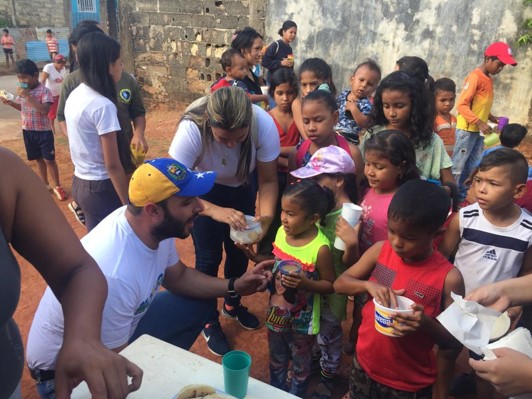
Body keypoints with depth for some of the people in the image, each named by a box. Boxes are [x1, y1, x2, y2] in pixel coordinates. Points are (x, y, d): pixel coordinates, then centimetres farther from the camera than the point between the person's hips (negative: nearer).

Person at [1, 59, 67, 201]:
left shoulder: (44, 91, -17)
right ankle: (45, 184, 29)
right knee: (38, 159, 16)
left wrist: (28, 96, -31)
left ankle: (57, 186, 16)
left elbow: (45, 110, -30)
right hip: (27, 131, 6)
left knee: (49, 160, 2)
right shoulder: (22, 91, 3)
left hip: (43, 131, -6)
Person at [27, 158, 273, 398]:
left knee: (199, 304, 5)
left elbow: (178, 277, 4)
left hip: (119, 328, 7)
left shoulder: (156, 227, -16)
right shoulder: (114, 276, -37)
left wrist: (234, 286, -8)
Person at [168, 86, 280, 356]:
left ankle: (232, 305, 42)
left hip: (241, 188, 3)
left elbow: (268, 180, -23)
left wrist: (266, 216, -42)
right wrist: (215, 211, -52)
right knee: (209, 257, 0)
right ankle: (209, 322, 26)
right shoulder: (192, 128, -38)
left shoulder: (264, 124, -32)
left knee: (239, 251, 13)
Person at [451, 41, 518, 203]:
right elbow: (461, 105, -21)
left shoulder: (489, 79, 12)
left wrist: (491, 117, 5)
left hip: (479, 130, 9)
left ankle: (462, 197, 21)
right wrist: (480, 123, -25)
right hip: (467, 129, -9)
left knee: (472, 167, 12)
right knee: (458, 166, -2)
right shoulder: (475, 77, -14)